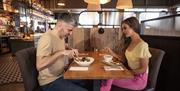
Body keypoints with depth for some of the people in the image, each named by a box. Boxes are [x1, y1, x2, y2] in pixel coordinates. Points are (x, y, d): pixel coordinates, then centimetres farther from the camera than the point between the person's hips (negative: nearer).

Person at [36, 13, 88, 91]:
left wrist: (70, 52, -1)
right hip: (50, 81, -8)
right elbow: (39, 66, -33)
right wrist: (61, 52, -34)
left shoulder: (61, 36, 3)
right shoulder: (47, 38, -24)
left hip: (61, 75, 8)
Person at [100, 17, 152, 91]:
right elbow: (124, 59, 6)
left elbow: (143, 69, -16)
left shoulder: (142, 45, -20)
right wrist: (112, 53, -3)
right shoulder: (129, 42, 5)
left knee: (109, 79, -19)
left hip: (139, 78, -6)